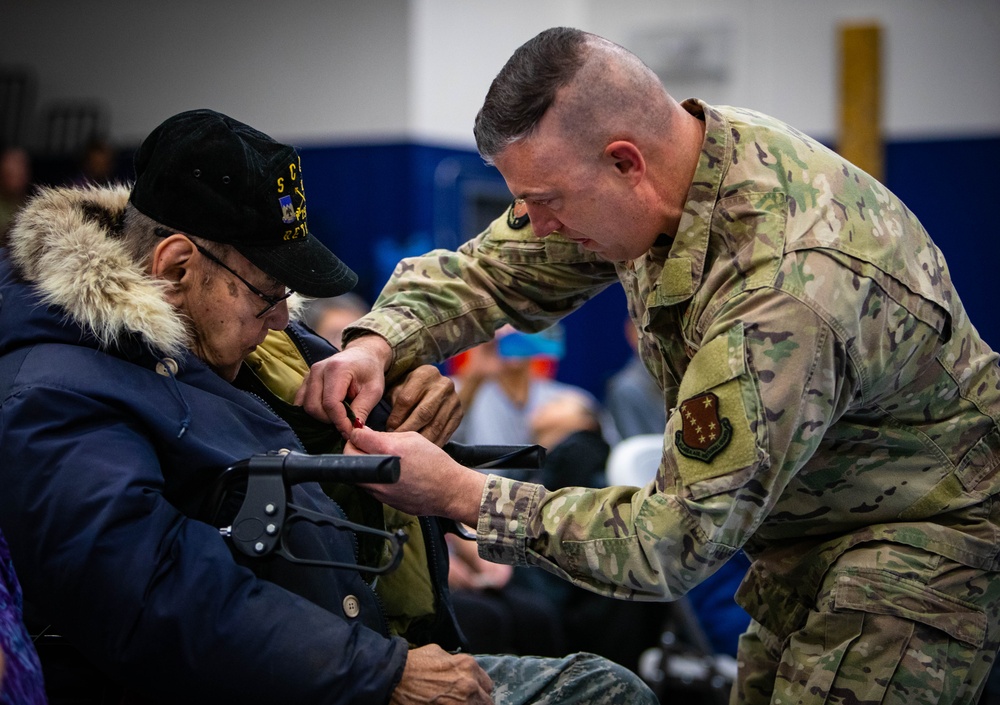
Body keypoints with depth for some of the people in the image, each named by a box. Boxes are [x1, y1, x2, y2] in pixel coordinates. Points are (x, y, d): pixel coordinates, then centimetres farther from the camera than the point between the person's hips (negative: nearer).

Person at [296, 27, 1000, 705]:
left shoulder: (783, 295, -37)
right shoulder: (659, 165, -10)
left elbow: (676, 542, -31)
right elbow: (490, 269, 4)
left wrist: (461, 493, -27)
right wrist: (378, 342, -16)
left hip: (924, 528, -8)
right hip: (804, 517, 8)